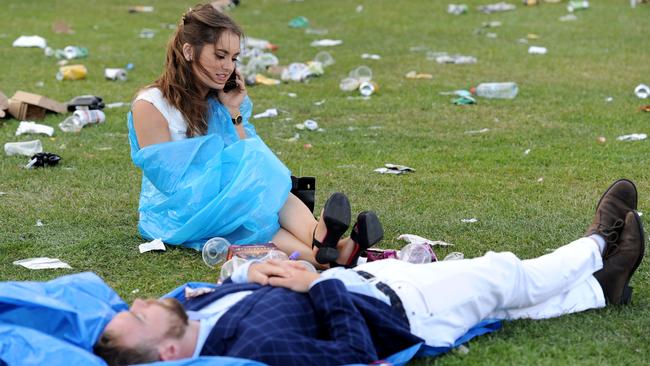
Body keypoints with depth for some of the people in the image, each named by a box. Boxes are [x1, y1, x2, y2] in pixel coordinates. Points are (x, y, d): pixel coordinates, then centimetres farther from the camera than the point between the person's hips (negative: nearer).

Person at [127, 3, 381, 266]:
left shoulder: (220, 101, 9)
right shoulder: (151, 105, -10)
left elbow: (246, 165, 4)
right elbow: (172, 184, -14)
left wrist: (234, 115, -3)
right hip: (174, 217, -4)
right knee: (260, 176, -29)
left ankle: (318, 242, -59)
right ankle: (321, 250, -53)